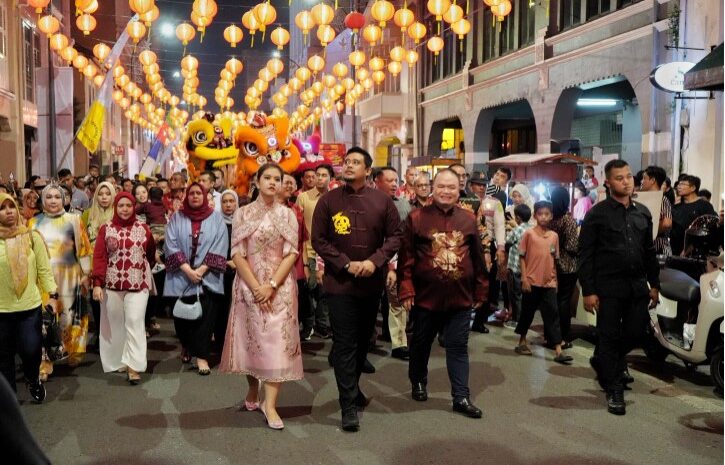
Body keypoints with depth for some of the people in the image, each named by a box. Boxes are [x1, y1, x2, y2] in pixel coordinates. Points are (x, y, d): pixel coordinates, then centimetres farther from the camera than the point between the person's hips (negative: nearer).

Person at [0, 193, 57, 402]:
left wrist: (52, 295, -6)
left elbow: (44, 269, 0)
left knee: (30, 350, -1)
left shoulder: (32, 237, -2)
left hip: (30, 306, 0)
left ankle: (33, 380, 31)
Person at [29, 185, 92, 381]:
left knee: (69, 316, 3)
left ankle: (73, 351, 24)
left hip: (69, 277, -1)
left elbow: (83, 248, 3)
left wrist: (86, 273, 0)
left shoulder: (73, 220, 2)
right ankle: (45, 361, 6)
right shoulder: (34, 223, 7)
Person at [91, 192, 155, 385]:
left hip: (138, 284, -1)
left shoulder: (143, 228, 3)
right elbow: (99, 257, -4)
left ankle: (133, 366, -7)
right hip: (112, 284, 1)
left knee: (135, 321, -8)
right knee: (115, 324, 9)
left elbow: (151, 253, 14)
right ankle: (118, 361, 24)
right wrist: (97, 283, -12)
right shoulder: (106, 229, 1)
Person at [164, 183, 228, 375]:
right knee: (182, 315, 9)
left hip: (208, 278, -1)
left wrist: (202, 269, -12)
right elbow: (171, 245, -4)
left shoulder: (216, 218, 3)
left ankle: (201, 356, -1)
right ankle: (186, 346, 34)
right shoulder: (176, 218, 5)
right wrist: (187, 269, -14)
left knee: (205, 316, -7)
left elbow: (220, 247, -3)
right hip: (181, 277, 1)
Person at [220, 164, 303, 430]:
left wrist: (272, 286, -15)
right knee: (251, 338, 7)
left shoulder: (287, 215, 4)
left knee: (277, 340, -5)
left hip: (280, 287, 0)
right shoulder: (243, 214, 3)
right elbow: (237, 254, -3)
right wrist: (256, 288, -13)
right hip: (249, 286, 1)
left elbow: (291, 254, -3)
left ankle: (270, 404, -3)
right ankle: (253, 391, 27)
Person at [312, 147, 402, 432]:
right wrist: (347, 264, -16)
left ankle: (353, 386, 38)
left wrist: (374, 261, -15)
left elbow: (395, 236, 1)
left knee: (363, 340, 18)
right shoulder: (328, 200, -4)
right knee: (344, 344, -3)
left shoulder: (382, 201, 0)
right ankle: (348, 404, 2)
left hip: (372, 283, 3)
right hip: (340, 283, -3)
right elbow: (318, 240, -5)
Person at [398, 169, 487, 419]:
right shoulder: (417, 217, -4)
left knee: (458, 348, 6)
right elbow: (405, 256, -6)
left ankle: (461, 397, 12)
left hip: (460, 297, 2)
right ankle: (418, 383, 37)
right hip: (425, 295, -1)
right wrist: (406, 290, -10)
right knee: (420, 344, 16)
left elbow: (477, 258, 9)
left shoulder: (469, 219, 5)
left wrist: (480, 291, 9)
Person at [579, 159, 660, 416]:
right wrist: (588, 291, -13)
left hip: (637, 286, 5)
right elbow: (585, 255, -8)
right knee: (610, 337, 1)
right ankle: (614, 390, 13)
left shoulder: (642, 212, 12)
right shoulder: (597, 213, -5)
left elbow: (649, 252, 17)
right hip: (609, 287, -5)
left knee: (635, 333, 9)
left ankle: (601, 361, 36)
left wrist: (654, 284, 14)